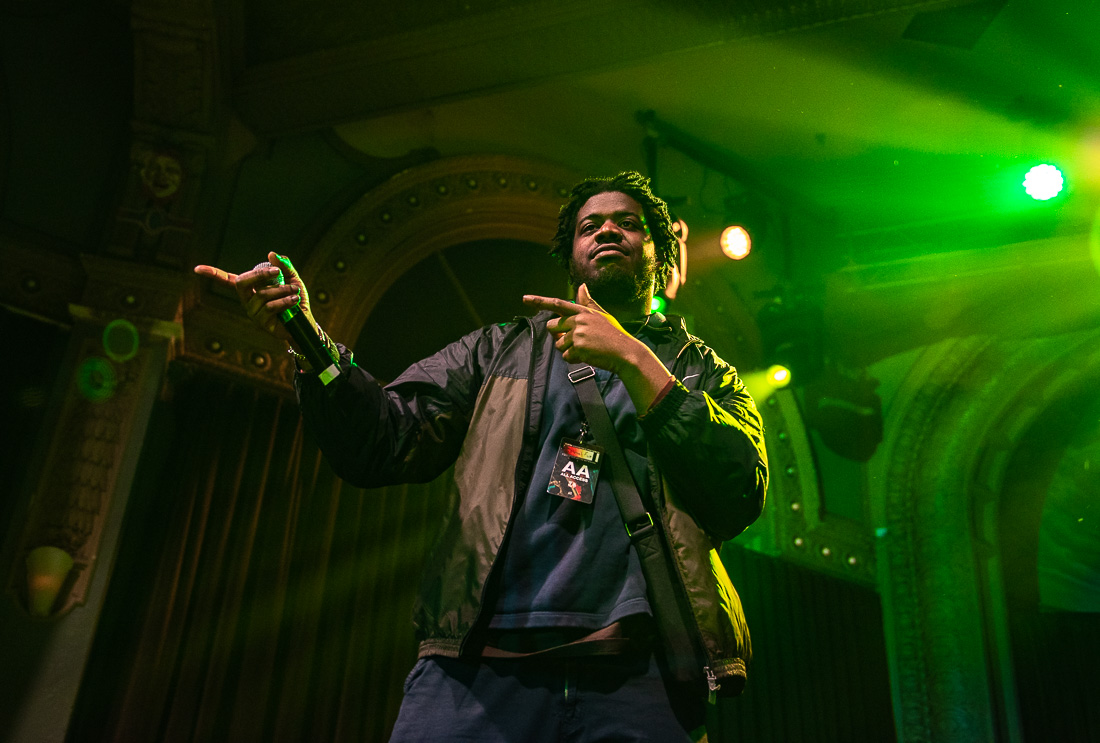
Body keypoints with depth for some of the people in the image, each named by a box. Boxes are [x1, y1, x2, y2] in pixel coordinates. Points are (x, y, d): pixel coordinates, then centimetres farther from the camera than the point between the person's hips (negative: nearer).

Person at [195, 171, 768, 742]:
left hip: (639, 677, 0)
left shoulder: (703, 371, 17)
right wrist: (310, 342, -10)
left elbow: (741, 499, -2)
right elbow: (389, 443, 7)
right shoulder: (501, 348, 20)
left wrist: (635, 362, -8)